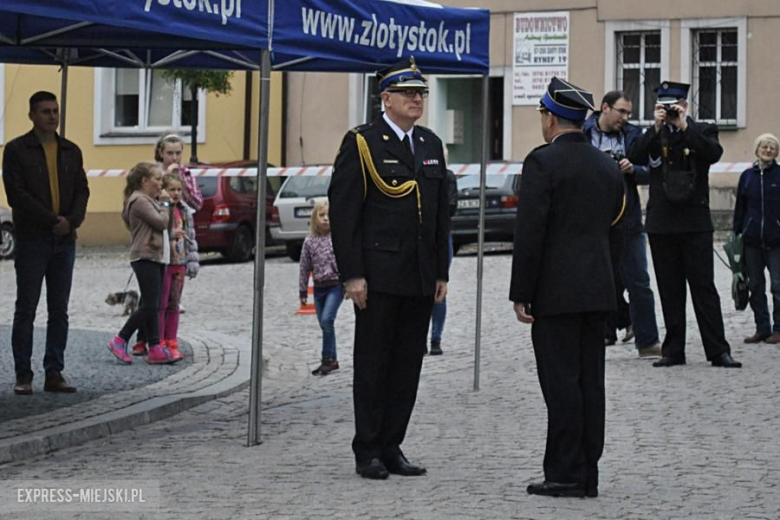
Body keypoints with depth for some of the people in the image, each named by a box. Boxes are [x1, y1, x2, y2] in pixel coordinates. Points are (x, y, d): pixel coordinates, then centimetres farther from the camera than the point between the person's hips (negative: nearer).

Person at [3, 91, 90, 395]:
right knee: (26, 310, -3)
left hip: (64, 241, 5)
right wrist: (52, 220, -16)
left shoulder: (71, 151, 13)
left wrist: (71, 221, -10)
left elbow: (82, 191, 10)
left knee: (59, 311, 5)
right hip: (31, 241, -5)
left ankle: (54, 373, 9)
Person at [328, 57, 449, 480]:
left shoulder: (431, 145, 14)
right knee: (372, 365, 0)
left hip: (420, 280, 6)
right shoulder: (361, 143, -5)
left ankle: (391, 448, 15)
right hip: (379, 277, -6)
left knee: (408, 366, 7)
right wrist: (352, 275, -14)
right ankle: (367, 453, 6)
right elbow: (343, 212, -9)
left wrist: (441, 273, 12)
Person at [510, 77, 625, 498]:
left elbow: (529, 234, -14)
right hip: (597, 289, 7)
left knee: (561, 382, -5)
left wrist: (521, 294, -10)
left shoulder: (542, 162, -10)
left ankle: (566, 475, -4)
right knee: (589, 380, 8)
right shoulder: (607, 166, 12)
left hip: (555, 290, -7)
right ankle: (587, 473, 10)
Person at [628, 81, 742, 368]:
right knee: (670, 290, 6)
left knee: (704, 286, -3)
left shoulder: (702, 131, 5)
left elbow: (714, 153, -14)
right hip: (661, 223, 2)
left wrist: (685, 127, -18)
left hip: (695, 223, -2)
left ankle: (718, 350, -2)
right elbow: (634, 156, -7)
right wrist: (656, 128, -14)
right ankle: (673, 350, 11)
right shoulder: (653, 135, 9)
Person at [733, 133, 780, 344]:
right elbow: (740, 207, 13)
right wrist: (736, 233, 9)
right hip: (752, 240, 4)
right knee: (755, 286, 7)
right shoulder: (747, 176, 9)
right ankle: (762, 328, 14)